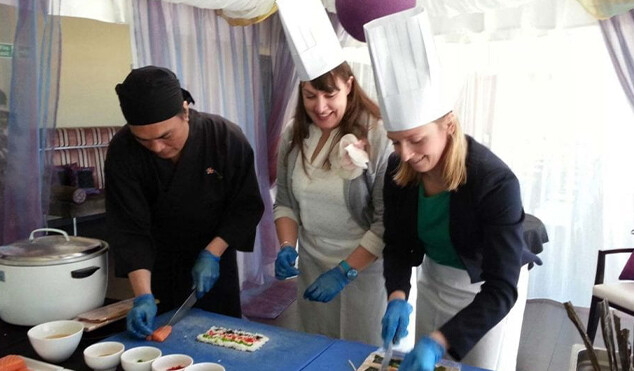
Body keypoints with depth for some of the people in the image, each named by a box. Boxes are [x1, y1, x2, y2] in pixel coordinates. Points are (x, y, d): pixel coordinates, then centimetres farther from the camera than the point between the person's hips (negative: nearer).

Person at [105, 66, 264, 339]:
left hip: (215, 264, 0)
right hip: (158, 271, 1)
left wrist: (212, 253, -21)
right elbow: (129, 229, -22)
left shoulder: (226, 138, -23)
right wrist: (143, 296, -30)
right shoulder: (123, 151, -21)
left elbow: (247, 206, -13)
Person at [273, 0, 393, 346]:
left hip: (365, 269, -4)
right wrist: (287, 247, -9)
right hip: (311, 266, 5)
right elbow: (285, 202, 7)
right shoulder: (294, 136, -1)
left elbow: (387, 222, -17)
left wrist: (345, 271, -18)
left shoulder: (377, 137, -18)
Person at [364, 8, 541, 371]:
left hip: (491, 289, -4)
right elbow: (397, 244, -7)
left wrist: (438, 341, -41)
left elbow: (501, 289, -32)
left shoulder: (496, 183, -33)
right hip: (434, 279, 5)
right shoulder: (399, 171, -18)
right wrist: (397, 296, -26)